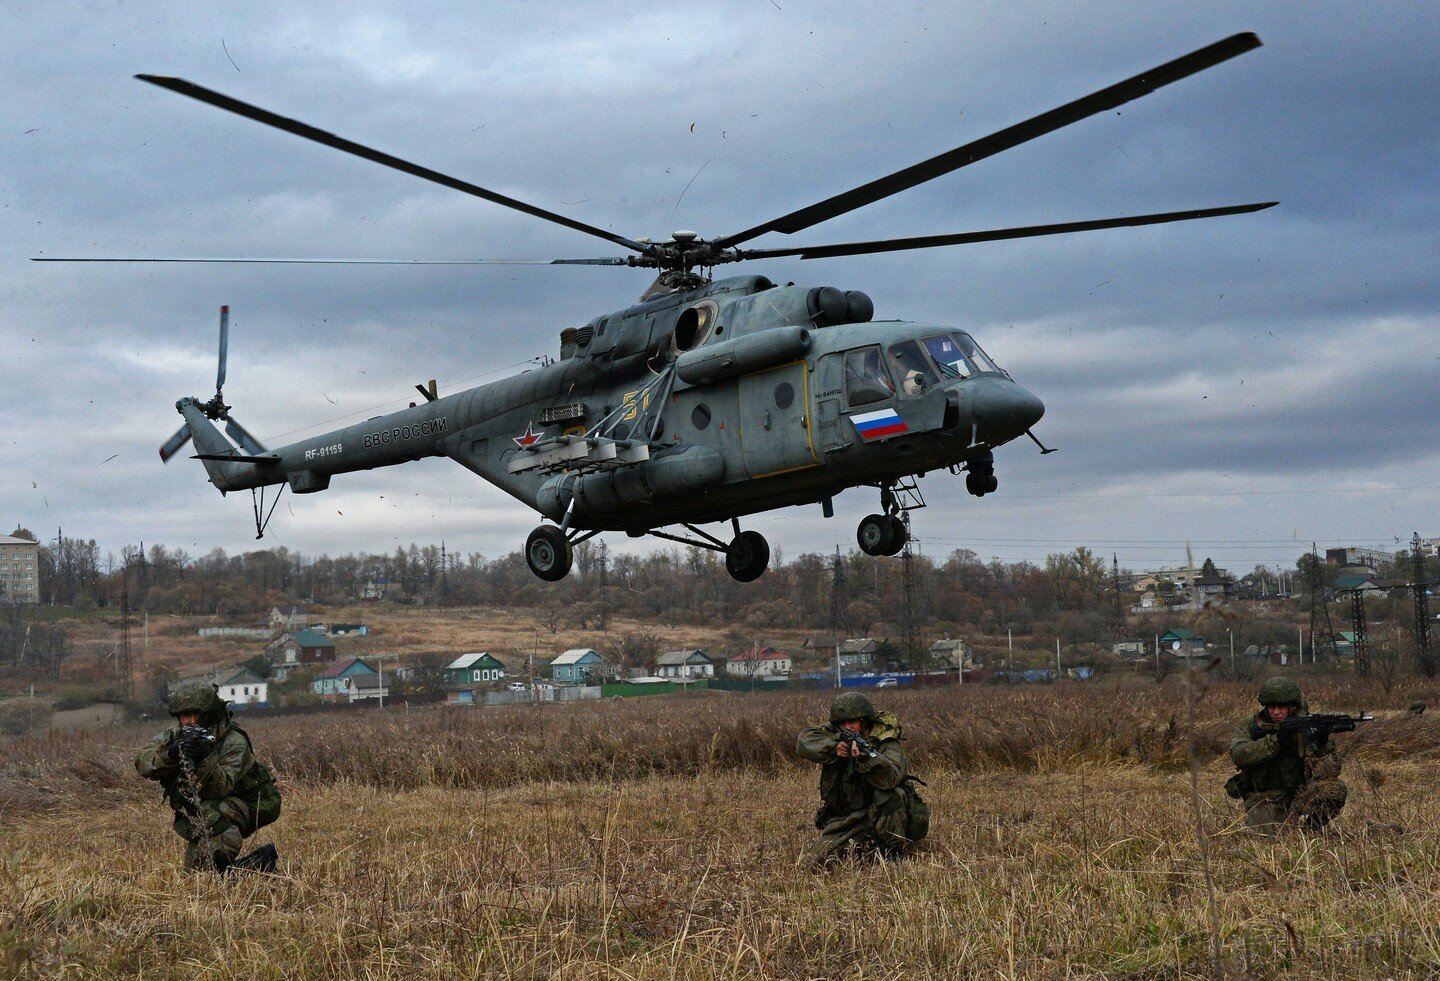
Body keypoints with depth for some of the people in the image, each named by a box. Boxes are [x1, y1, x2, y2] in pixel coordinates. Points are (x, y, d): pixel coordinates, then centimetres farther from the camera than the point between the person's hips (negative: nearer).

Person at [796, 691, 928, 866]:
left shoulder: (887, 745, -14)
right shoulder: (836, 737, 2)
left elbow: (891, 776, -34)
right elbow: (805, 741, -10)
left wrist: (868, 758, -53)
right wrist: (833, 749, -26)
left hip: (881, 814, -3)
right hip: (845, 820, 3)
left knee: (892, 795, -35)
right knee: (816, 858, -17)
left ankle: (894, 849, -17)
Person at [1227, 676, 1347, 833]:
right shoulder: (1250, 725, 1)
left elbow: (1332, 765, -7)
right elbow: (1238, 755, -18)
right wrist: (1275, 741, -27)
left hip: (1298, 795, 2)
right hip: (1263, 800, -2)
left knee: (1336, 789, -25)